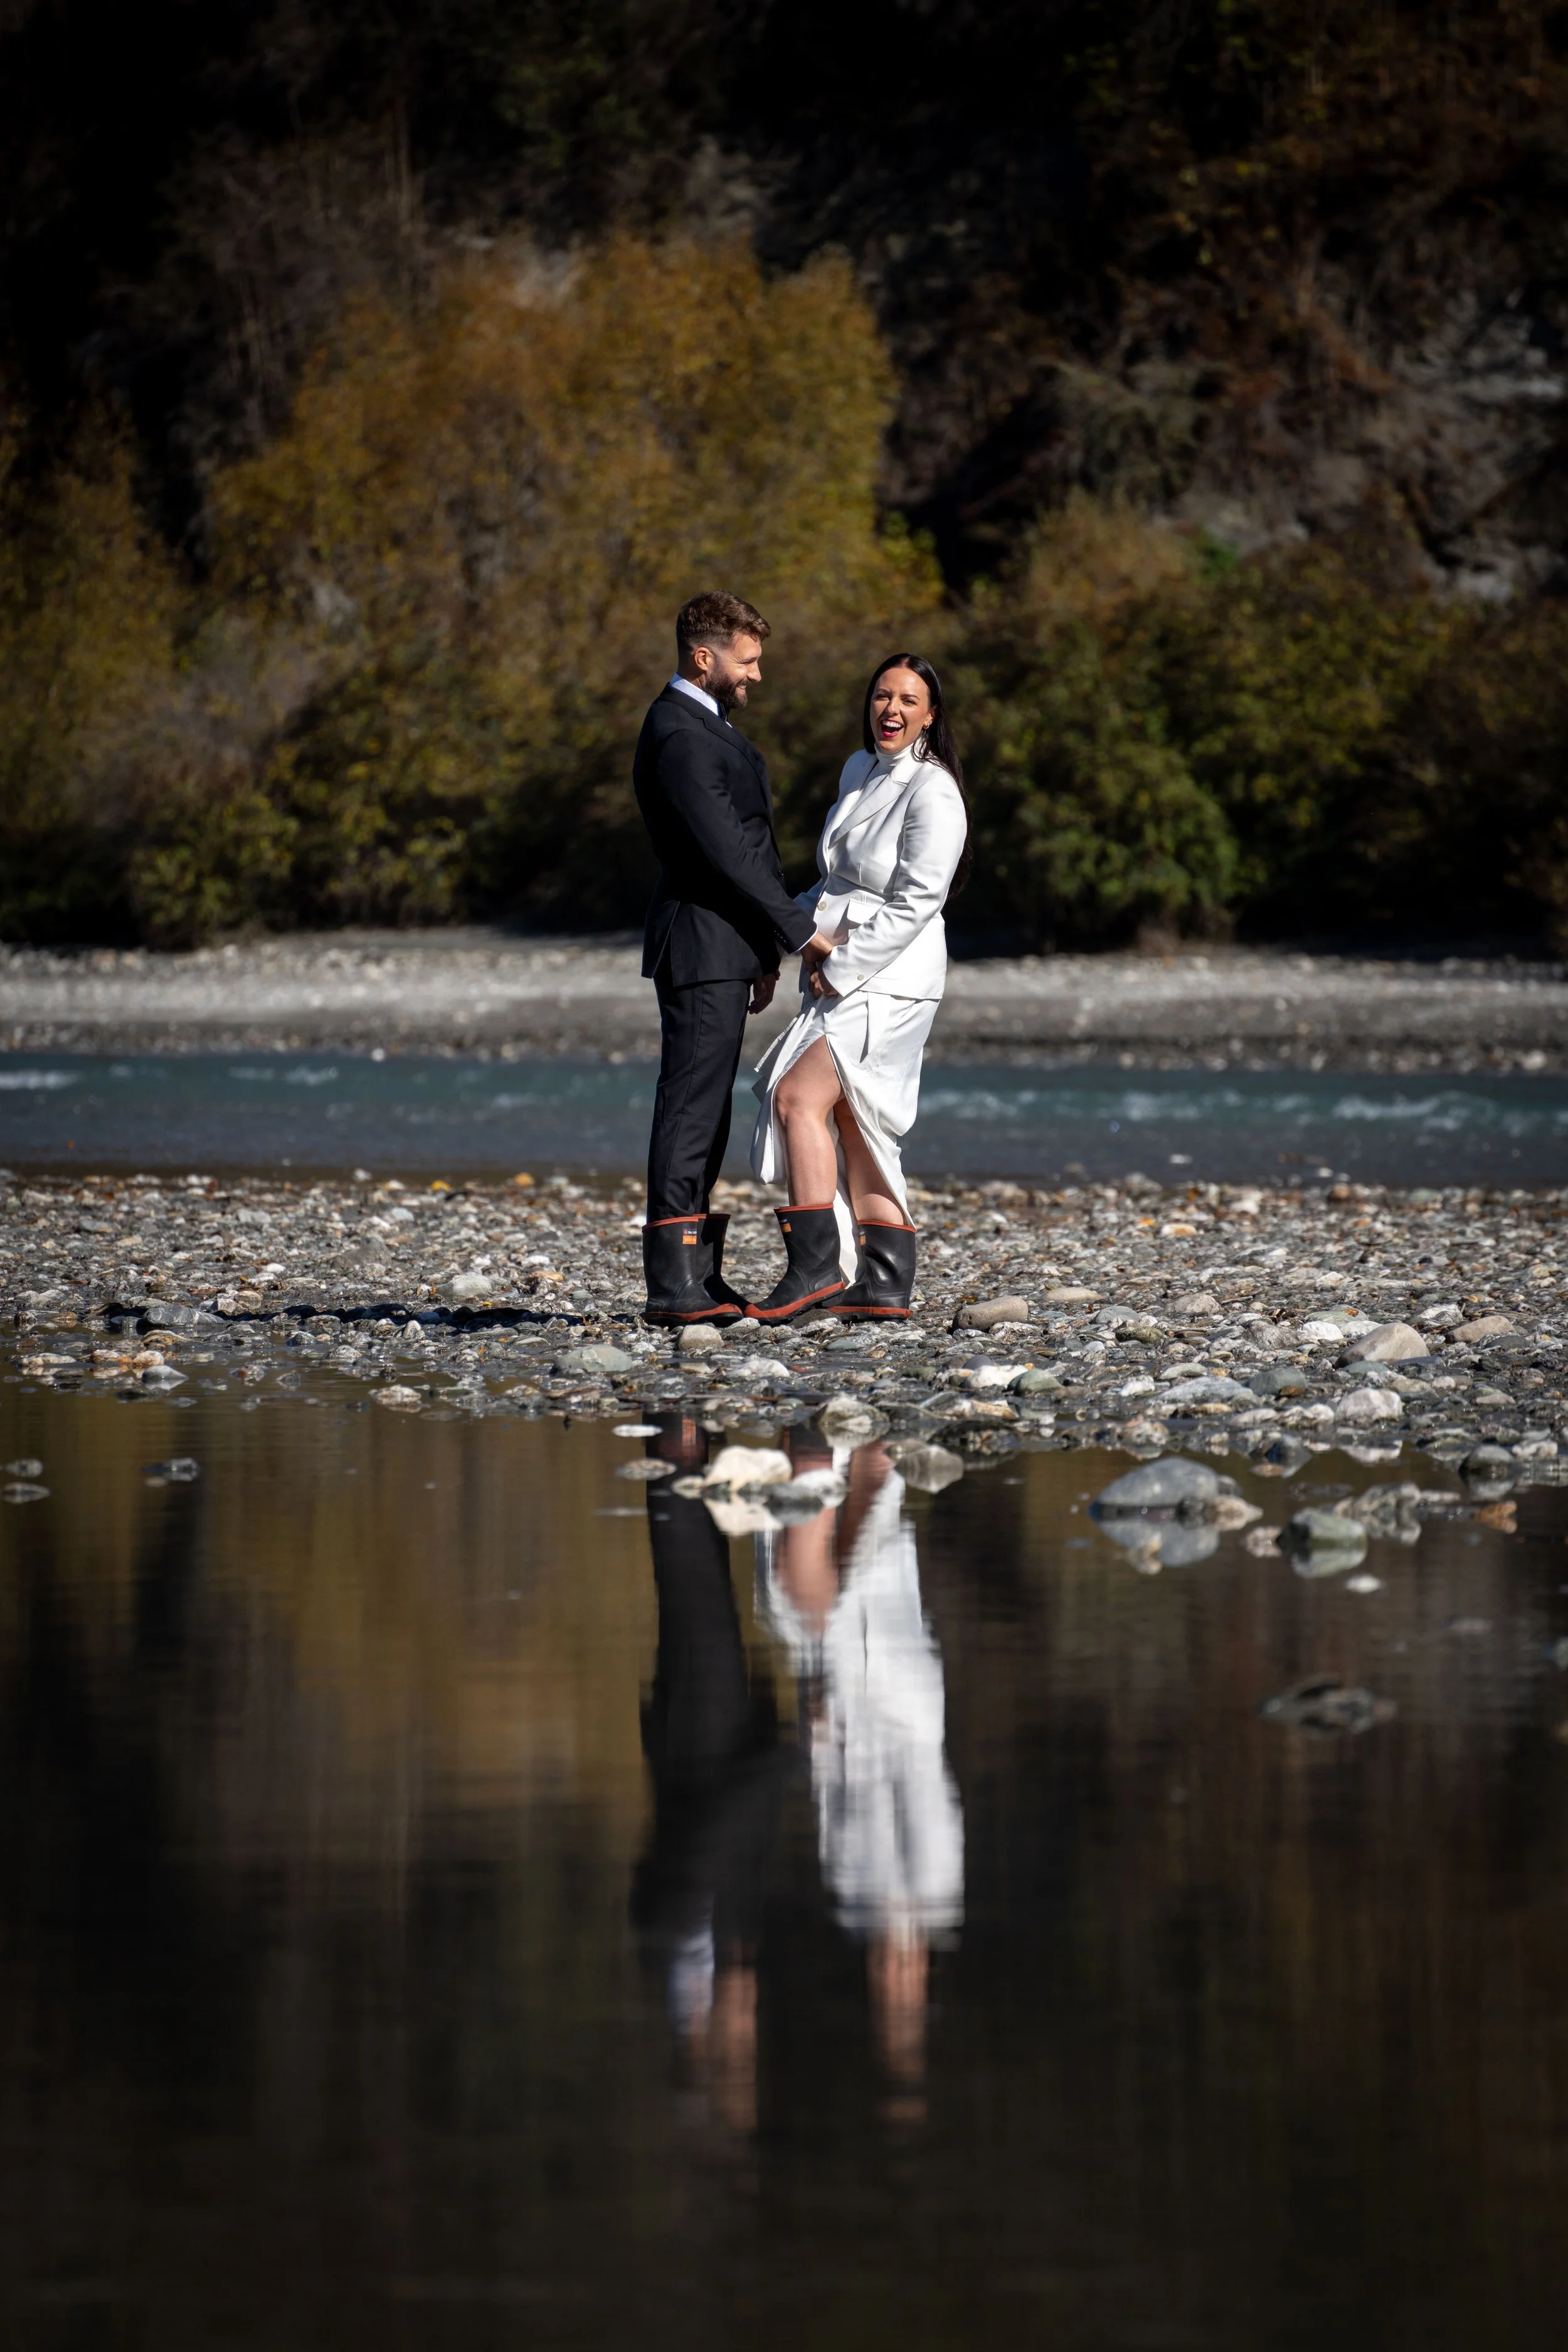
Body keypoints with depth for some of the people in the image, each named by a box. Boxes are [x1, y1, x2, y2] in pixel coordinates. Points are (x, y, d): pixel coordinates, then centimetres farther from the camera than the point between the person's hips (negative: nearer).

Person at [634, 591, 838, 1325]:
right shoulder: (678, 735, -15)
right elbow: (726, 851, -19)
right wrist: (801, 930, -15)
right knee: (691, 1107, -10)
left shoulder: (704, 726, 19)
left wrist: (762, 953, 20)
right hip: (702, 947, -11)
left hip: (722, 951, 11)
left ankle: (698, 1277, 13)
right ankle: (672, 1285, -11)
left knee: (705, 1113, 10)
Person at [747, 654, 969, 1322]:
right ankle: (884, 1284, 9)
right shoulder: (860, 771, 12)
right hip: (839, 978, 9)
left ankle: (816, 1263, -18)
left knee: (799, 1096, -19)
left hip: (889, 981, -9)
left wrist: (841, 969, -15)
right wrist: (810, 927, 4)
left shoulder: (933, 794, -13)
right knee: (852, 1125, 7)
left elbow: (914, 906, -17)